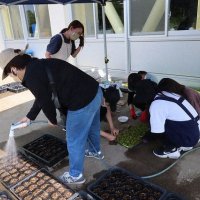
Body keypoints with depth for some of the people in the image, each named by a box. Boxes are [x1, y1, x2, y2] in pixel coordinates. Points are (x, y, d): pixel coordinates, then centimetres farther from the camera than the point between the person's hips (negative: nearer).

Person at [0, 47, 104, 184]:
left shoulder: (31, 76, -16)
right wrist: (30, 117, 34)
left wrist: (52, 120, 12)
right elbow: (42, 97, 24)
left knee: (74, 141, 11)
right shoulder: (38, 66, 15)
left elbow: (45, 102, -9)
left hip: (83, 102, -10)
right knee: (92, 127, 33)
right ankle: (95, 151, 60)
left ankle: (76, 175, 34)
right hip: (95, 91, 10)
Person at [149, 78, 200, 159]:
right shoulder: (176, 95, 10)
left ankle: (171, 150, 4)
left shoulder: (157, 103, -16)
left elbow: (157, 132, -17)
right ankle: (182, 146, 17)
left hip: (188, 138, -8)